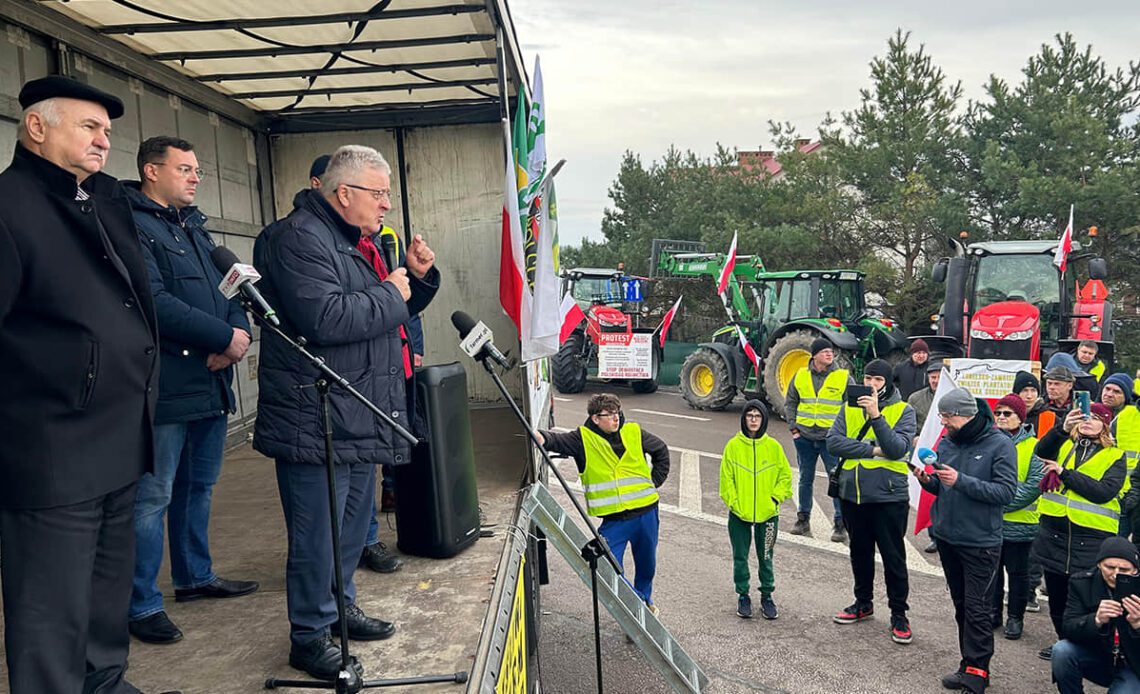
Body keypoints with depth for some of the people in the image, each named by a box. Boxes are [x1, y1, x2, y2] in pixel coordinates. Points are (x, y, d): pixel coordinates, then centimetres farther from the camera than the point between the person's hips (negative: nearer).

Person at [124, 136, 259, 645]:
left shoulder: (193, 226, 19)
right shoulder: (132, 225, -10)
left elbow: (229, 285, 16)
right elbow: (154, 301, -22)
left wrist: (240, 329, -5)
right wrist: (224, 337, -16)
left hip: (210, 382, 9)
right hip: (165, 387, -9)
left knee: (199, 485, 19)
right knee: (153, 498, -1)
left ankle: (195, 576, 34)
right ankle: (142, 604, 11)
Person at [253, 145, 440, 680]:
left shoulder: (356, 242, 18)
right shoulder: (300, 239, -15)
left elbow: (394, 310, 26)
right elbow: (325, 318, -29)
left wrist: (418, 276, 7)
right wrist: (390, 296, -16)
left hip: (359, 417, 10)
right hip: (315, 423, -10)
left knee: (353, 522, 20)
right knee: (318, 532, -1)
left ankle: (341, 608, 37)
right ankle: (309, 636, 14)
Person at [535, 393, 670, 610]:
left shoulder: (634, 432, 1)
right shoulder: (584, 439, -7)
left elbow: (661, 450, 18)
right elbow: (559, 440, -27)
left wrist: (655, 480, 10)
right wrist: (543, 438, -49)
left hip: (645, 513, 3)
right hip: (613, 519, -3)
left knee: (647, 563, 19)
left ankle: (644, 599, 47)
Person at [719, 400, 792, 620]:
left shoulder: (773, 446, -1)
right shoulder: (733, 446, -3)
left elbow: (785, 476, 4)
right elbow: (726, 479, -1)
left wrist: (775, 498, -6)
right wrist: (734, 502, -9)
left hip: (767, 513, 0)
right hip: (739, 514, 0)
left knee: (766, 558, 10)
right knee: (740, 557, 8)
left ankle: (767, 596, 25)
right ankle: (743, 596, 23)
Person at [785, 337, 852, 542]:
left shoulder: (843, 377, -2)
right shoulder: (801, 375, 5)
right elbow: (790, 402, 13)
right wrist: (793, 427, 4)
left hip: (831, 438, -3)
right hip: (804, 437, 3)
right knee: (805, 479, 13)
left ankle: (840, 523, 6)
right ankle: (803, 520, 25)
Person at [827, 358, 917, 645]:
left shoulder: (903, 411, -5)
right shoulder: (850, 408, 4)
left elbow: (898, 449, -19)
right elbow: (833, 441, -8)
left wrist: (876, 415, -27)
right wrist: (872, 450, -15)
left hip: (889, 495, -4)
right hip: (852, 494, 4)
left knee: (893, 557, 4)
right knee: (860, 552, 18)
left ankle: (898, 614, 18)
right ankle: (863, 603, 35)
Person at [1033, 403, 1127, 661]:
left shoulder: (1115, 457, 2)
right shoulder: (1063, 444, 9)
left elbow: (1104, 492, -14)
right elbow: (1040, 453, -14)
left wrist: (1064, 473, -15)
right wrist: (1062, 429, -27)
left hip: (1091, 539, -3)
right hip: (1053, 531, 3)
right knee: (1056, 596, 15)